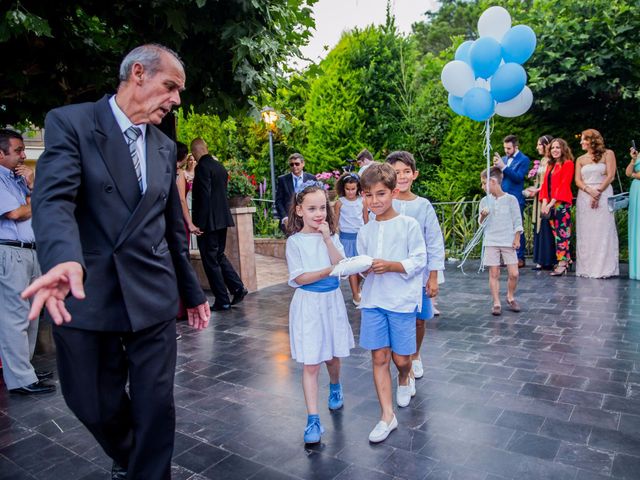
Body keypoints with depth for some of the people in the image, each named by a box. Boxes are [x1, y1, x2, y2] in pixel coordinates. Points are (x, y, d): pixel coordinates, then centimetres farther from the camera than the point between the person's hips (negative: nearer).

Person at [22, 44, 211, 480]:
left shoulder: (166, 148, 12)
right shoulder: (70, 122, -3)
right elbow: (54, 199, -19)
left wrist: (193, 292, 15)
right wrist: (65, 260, -39)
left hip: (153, 296, 3)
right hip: (87, 295, -3)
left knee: (156, 404, 5)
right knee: (94, 405, 13)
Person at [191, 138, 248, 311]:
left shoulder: (202, 167, -14)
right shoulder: (220, 166, 12)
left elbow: (204, 195, -20)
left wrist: (199, 223, -17)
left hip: (208, 221, -9)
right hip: (223, 219, 9)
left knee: (210, 260, 1)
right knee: (219, 255, 20)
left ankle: (222, 301, 6)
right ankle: (238, 288, 14)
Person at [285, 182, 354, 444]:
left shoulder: (331, 237, 2)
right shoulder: (295, 241, -9)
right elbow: (299, 278, -14)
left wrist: (327, 238, -18)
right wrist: (329, 271, -19)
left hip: (332, 300, 4)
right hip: (308, 303, -3)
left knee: (332, 355, 20)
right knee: (310, 363, -2)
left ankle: (335, 386, 50)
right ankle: (313, 418, 6)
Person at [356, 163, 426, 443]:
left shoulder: (409, 225, -6)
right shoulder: (365, 231, 7)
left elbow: (419, 261, -8)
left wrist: (391, 265, -21)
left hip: (402, 299, -3)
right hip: (373, 299, 4)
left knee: (401, 357, 8)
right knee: (379, 357, 3)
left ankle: (405, 379, 45)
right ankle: (387, 416, 13)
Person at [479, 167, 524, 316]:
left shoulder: (510, 199, -2)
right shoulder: (485, 201, 4)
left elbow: (517, 221, 0)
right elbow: (481, 223, 7)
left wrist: (517, 238, -6)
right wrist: (482, 216, -13)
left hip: (508, 242, -1)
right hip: (491, 242, 2)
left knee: (514, 273, -1)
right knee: (494, 273, 2)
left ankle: (510, 297, 23)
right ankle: (496, 303, 10)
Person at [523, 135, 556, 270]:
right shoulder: (541, 161, 17)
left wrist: (537, 191, -13)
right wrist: (532, 189, 8)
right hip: (539, 198, 9)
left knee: (546, 227, -6)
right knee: (538, 228, 7)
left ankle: (547, 261, -1)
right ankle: (540, 260, 11)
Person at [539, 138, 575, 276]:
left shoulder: (568, 164, -3)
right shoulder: (550, 165, 19)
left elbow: (564, 185, -11)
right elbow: (545, 183, 12)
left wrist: (552, 203, -16)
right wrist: (544, 201, -3)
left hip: (562, 203, -7)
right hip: (549, 204, 7)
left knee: (562, 232, -9)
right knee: (556, 232, 7)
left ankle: (562, 264, -10)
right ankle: (566, 260, 15)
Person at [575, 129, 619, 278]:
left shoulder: (607, 154, 6)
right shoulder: (580, 159, 15)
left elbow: (610, 176, -3)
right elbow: (577, 181, 5)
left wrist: (598, 192, -13)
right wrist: (590, 191, -13)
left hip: (603, 195, -3)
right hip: (584, 197, 3)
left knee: (602, 231, -5)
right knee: (585, 233, 1)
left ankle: (603, 268, -1)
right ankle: (586, 268, 7)